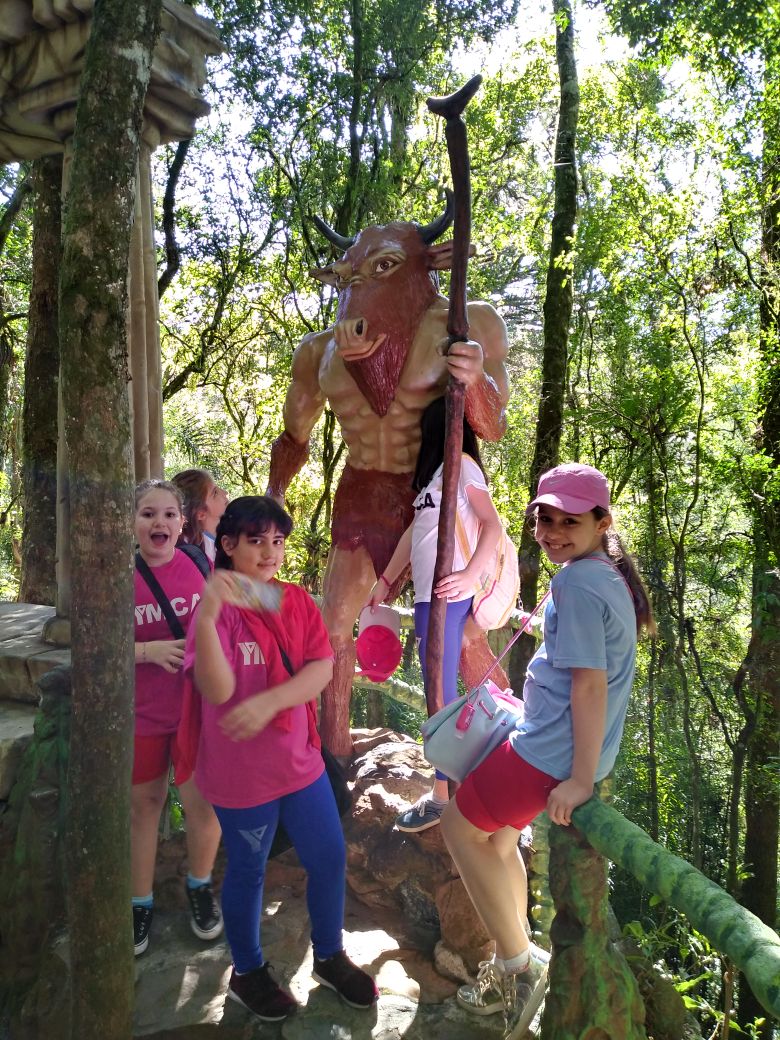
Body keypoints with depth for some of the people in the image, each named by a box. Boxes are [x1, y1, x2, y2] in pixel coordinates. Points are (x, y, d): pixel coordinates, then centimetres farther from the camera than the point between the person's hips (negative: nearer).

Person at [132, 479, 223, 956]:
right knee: (143, 805, 16)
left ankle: (201, 886, 35)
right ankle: (141, 903, 36)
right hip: (141, 714, 0)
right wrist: (149, 651, -22)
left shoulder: (202, 566, -7)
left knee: (204, 803, 6)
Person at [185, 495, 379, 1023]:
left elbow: (321, 668, -9)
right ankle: (248, 971, 42)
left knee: (330, 860, 15)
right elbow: (218, 690, -27)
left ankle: (330, 958, 42)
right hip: (241, 772, -5)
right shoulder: (218, 607, -16)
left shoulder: (298, 600, -1)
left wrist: (269, 702, -25)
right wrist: (207, 617, -41)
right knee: (248, 871, 15)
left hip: (301, 758, 5)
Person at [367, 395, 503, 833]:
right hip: (429, 595, 8)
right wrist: (385, 580, 24)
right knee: (441, 693, 10)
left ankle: (442, 797, 5)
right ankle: (452, 784, 19)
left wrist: (470, 577, -24)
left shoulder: (461, 464, -4)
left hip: (446, 597, -8)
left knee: (441, 694, -4)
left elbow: (493, 525, -13)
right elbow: (415, 530, 23)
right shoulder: (435, 471, 21)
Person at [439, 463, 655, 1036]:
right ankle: (514, 963, 39)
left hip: (552, 752, -10)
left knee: (460, 825, 8)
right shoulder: (608, 575, 8)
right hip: (568, 745, 10)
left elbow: (591, 683, -25)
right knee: (498, 834, 24)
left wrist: (581, 778, -22)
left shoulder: (576, 584, -22)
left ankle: (519, 963, 18)